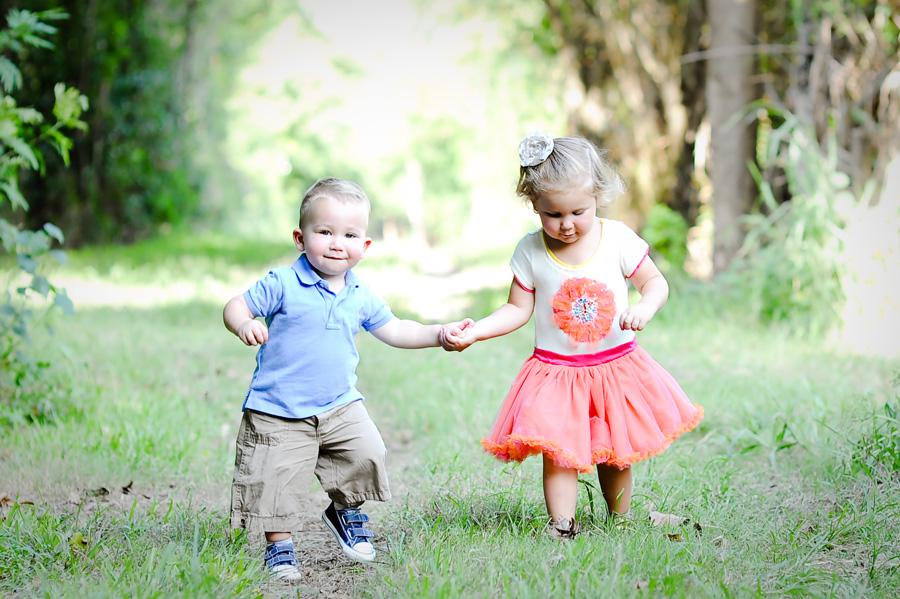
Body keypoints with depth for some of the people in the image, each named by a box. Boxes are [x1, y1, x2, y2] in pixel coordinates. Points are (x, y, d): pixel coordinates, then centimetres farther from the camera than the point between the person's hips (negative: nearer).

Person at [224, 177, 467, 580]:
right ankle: (279, 548, 16)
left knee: (366, 455, -12)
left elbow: (392, 330, 19)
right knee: (276, 482, -7)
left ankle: (345, 512, 17)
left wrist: (439, 334, 11)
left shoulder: (361, 295, 6)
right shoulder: (283, 285, -11)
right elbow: (237, 305, -10)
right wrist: (244, 325, -33)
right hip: (278, 413, -4)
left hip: (340, 406, 4)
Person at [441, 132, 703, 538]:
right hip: (555, 372, -1)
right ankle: (561, 524, -8)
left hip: (616, 365, 1)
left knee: (616, 453, 10)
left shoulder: (618, 239, -7)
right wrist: (472, 333, -13)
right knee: (557, 450, -15)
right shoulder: (530, 251, -6)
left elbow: (655, 282, 1)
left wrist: (645, 308, -22)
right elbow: (518, 309, 0)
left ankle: (620, 520, 29)